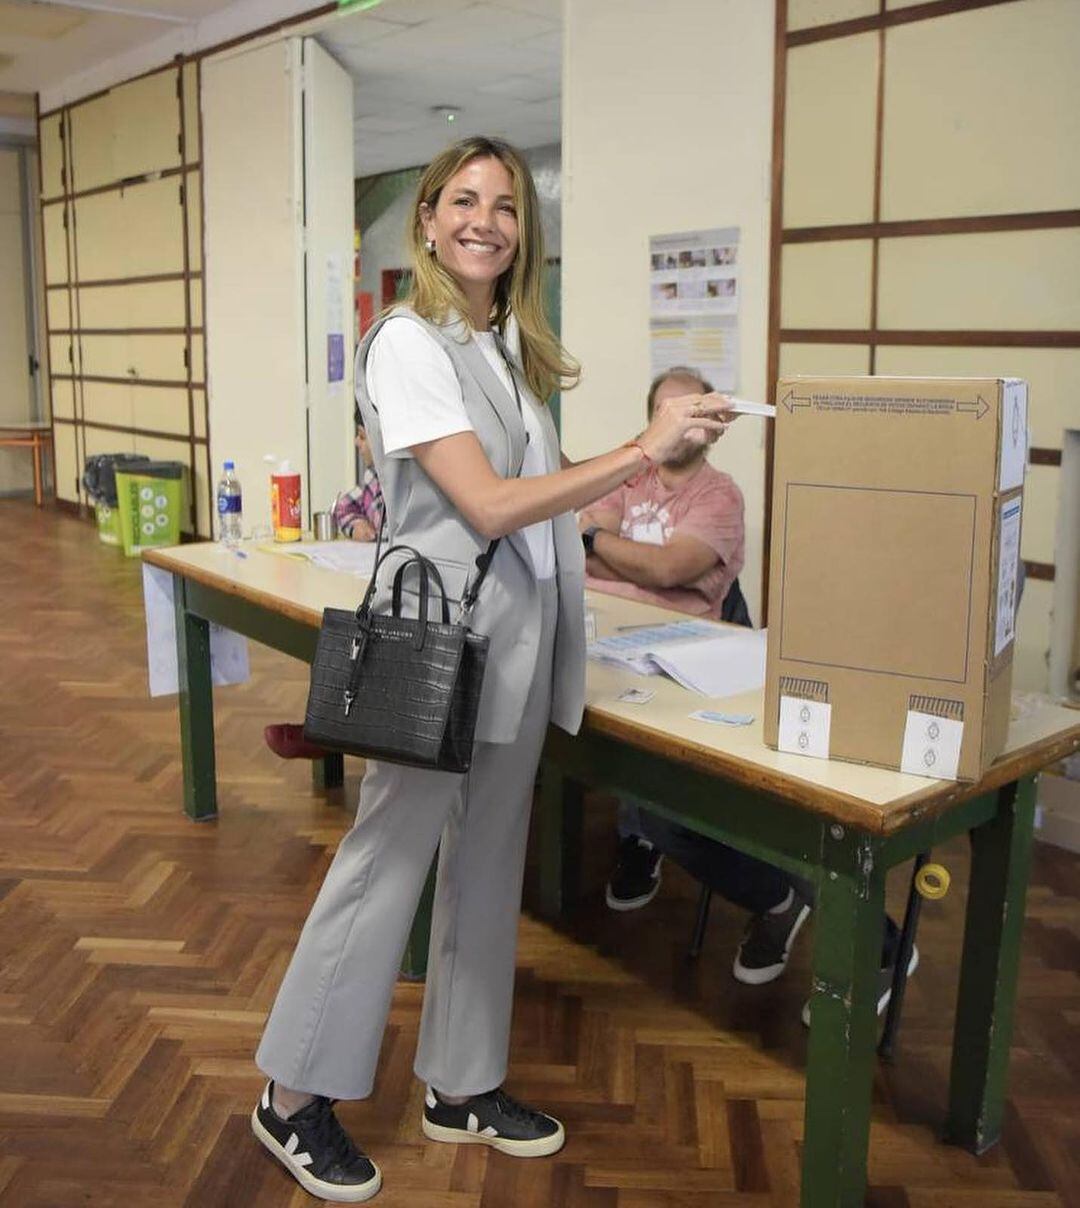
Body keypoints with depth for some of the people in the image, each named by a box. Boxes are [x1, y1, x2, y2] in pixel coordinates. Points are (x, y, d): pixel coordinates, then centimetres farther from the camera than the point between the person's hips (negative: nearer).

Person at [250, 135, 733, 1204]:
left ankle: (459, 1086, 31)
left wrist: (648, 452, 7)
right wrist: (641, 451, -17)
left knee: (487, 862, 14)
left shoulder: (507, 349, 13)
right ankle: (294, 1101, 21)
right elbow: (488, 505, -19)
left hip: (521, 634, 8)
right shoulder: (409, 343, -12)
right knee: (387, 860, 2)